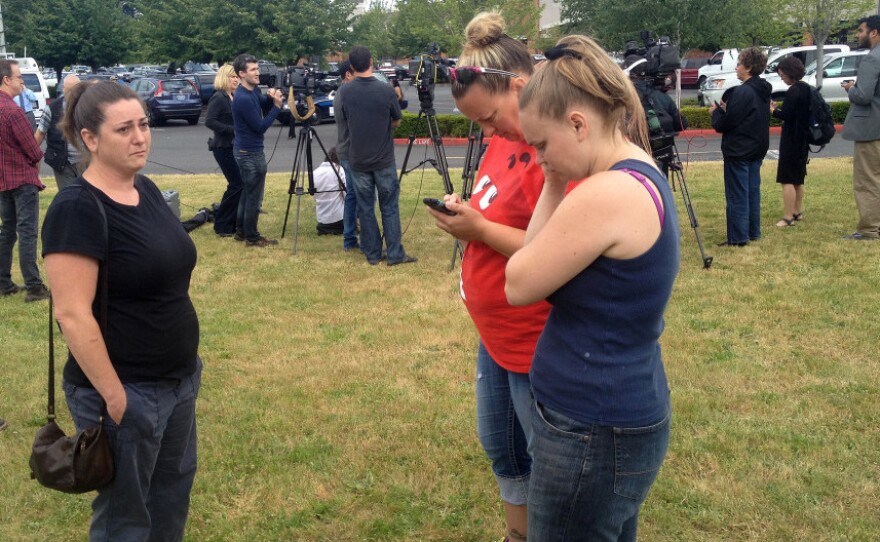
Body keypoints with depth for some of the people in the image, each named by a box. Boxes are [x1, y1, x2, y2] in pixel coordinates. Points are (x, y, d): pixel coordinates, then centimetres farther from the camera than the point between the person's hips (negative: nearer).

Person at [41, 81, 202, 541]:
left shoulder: (146, 190, 5)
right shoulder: (77, 209, -21)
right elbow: (72, 314, -24)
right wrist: (113, 395, -22)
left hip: (179, 379, 8)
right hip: (127, 391, -8)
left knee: (174, 487, 23)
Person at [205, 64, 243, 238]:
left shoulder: (233, 97, 13)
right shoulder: (218, 97, -12)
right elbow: (209, 121, -22)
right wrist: (233, 130, -23)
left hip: (233, 147, 8)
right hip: (223, 148, -8)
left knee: (237, 184, 8)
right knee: (237, 184, -7)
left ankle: (234, 223, 16)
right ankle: (222, 225, 4)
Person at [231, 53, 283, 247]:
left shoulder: (253, 91, 5)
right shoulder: (243, 98, -23)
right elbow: (260, 127, -21)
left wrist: (270, 98, -6)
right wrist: (277, 106, -19)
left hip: (246, 150, 10)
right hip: (250, 152, -10)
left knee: (247, 193, 19)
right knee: (254, 196, -1)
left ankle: (242, 230, 28)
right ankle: (252, 238, 7)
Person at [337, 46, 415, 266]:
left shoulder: (345, 91, -6)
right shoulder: (385, 89, -11)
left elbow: (342, 121, 7)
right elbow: (396, 122, 3)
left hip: (358, 160, 2)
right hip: (384, 159, -1)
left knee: (365, 208, 9)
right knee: (390, 207, 5)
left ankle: (373, 254, 13)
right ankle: (395, 254, 5)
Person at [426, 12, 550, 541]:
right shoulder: (505, 137, 7)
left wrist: (478, 228, -24)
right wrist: (465, 213, 3)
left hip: (537, 344, -10)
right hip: (496, 334, 10)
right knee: (502, 450, 24)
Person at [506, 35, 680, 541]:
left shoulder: (606, 194, -26)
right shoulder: (644, 179, 6)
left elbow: (519, 285, -15)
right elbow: (552, 264, 9)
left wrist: (555, 187, -8)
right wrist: (555, 185, 1)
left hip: (593, 430, -10)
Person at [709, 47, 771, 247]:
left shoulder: (742, 92, -20)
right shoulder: (763, 91, 9)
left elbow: (724, 124, -19)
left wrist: (716, 112, 1)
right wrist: (725, 109, 12)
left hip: (738, 151, -9)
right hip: (757, 149, 9)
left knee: (737, 195, -4)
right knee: (752, 191, 15)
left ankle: (738, 237, -1)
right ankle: (753, 232, 22)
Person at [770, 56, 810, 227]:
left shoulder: (793, 91, -18)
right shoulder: (806, 88, 10)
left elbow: (786, 116, -21)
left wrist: (772, 111, -5)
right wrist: (778, 108, 10)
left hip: (791, 139, -10)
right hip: (803, 139, 10)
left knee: (787, 179, -7)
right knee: (798, 178, 18)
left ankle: (788, 217, -7)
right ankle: (798, 212, 28)